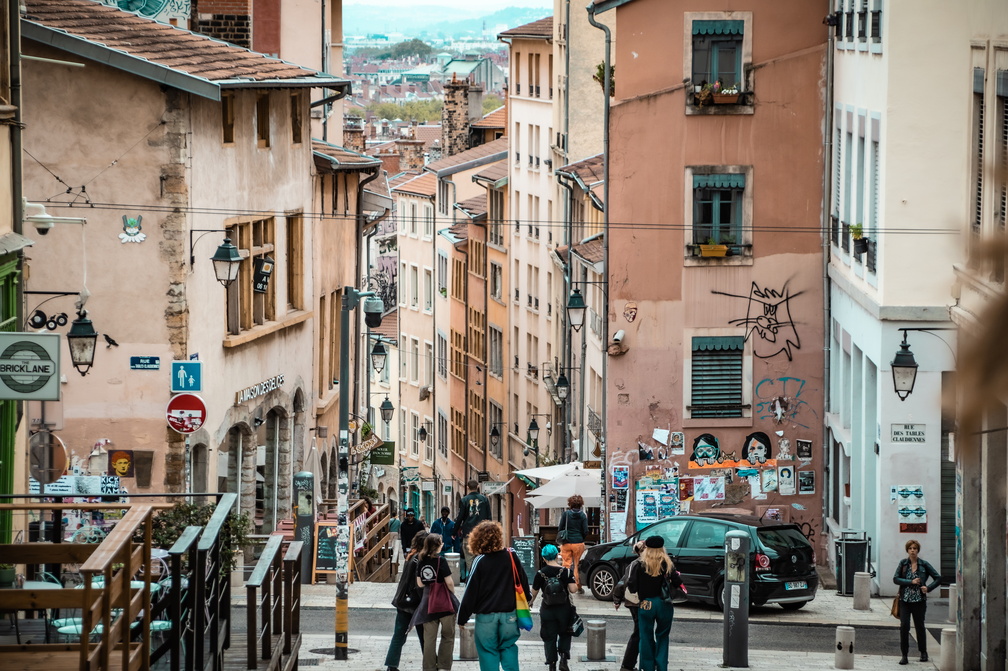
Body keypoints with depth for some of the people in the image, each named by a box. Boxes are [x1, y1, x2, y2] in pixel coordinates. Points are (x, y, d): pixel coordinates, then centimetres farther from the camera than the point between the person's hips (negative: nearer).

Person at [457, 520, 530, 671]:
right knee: (509, 647, 16)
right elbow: (524, 584, 7)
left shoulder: (480, 561, -10)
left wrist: (462, 618, 2)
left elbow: (471, 592, -8)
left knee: (488, 652, 7)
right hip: (509, 615, 2)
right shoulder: (511, 557, -3)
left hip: (486, 616, -2)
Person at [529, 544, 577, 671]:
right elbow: (573, 589, -15)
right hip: (564, 609, 0)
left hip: (547, 610, 0)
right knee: (564, 634, 17)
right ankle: (563, 659, -1)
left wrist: (530, 602, 24)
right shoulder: (566, 571, -8)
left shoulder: (540, 574, -6)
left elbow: (534, 592, 4)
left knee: (549, 638, 9)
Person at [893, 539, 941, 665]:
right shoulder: (903, 563, 3)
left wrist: (928, 588, -9)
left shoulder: (924, 565, 1)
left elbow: (938, 578, 6)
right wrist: (911, 582, -14)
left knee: (919, 626, 9)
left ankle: (923, 652, 26)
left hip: (919, 601, 0)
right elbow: (895, 579, -3)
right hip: (905, 600, 0)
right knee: (904, 626, -7)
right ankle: (904, 655, 0)